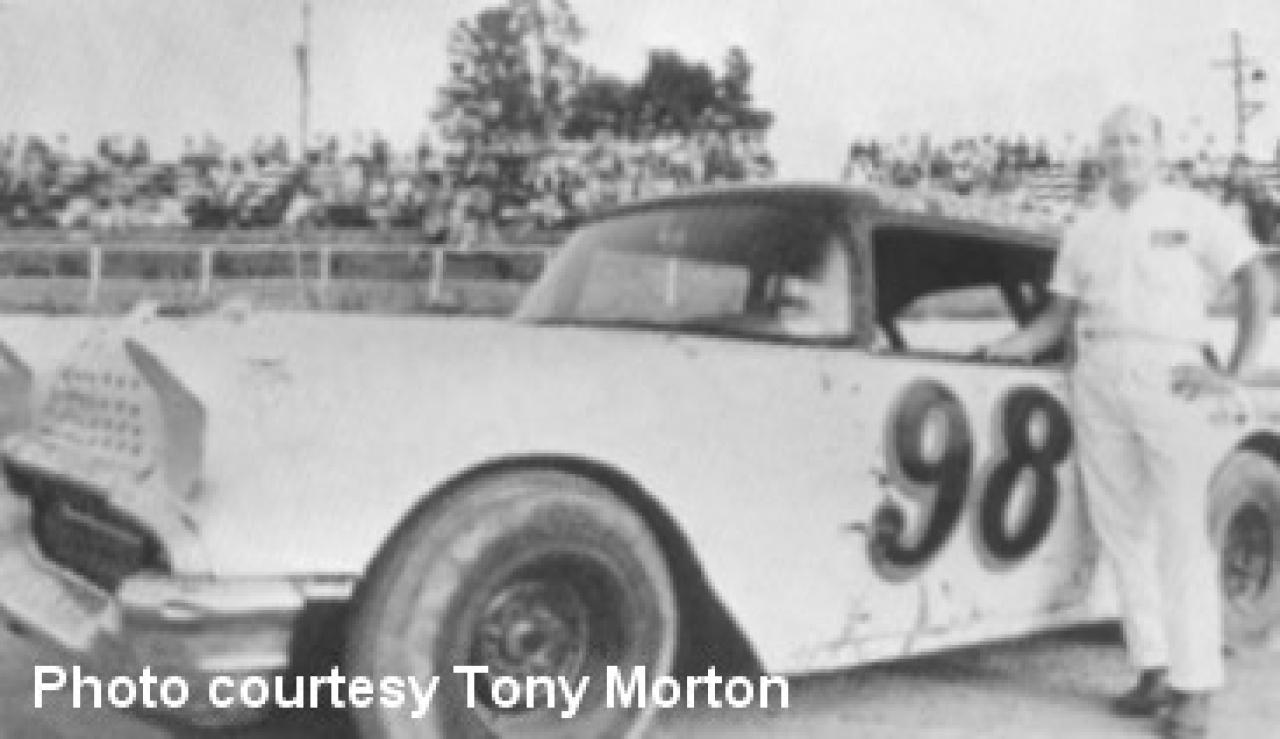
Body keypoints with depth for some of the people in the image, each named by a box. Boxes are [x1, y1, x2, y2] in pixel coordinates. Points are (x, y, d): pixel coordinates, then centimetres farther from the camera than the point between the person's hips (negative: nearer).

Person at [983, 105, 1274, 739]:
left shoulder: (1192, 212, 6)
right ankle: (1154, 671, 12)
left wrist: (1234, 375, -5)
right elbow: (1059, 315, 17)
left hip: (1167, 375, -4)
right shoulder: (1084, 230, 17)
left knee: (1182, 533, -7)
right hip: (1096, 378, 4)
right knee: (1122, 533, 4)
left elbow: (1257, 283, 2)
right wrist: (1010, 346, -1)